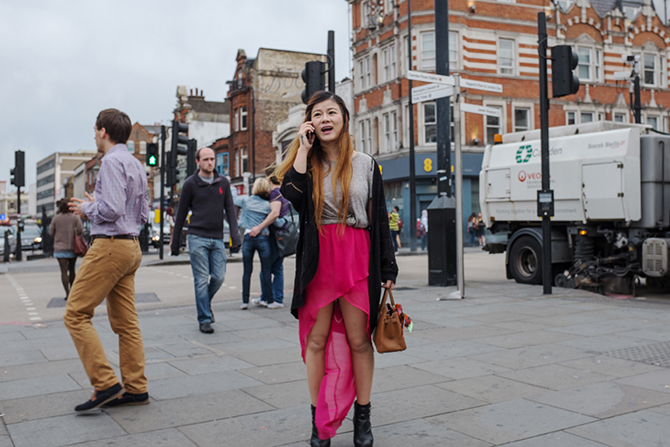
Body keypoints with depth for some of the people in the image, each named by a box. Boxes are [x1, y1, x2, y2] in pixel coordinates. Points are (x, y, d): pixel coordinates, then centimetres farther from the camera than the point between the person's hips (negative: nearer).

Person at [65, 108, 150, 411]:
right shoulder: (137, 165, 18)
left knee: (76, 314, -5)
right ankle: (135, 389, 12)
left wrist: (86, 209, -2)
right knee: (125, 321, 10)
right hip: (131, 247, 10)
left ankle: (106, 384, -8)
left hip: (109, 245, -10)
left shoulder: (112, 161, -11)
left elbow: (112, 208, -22)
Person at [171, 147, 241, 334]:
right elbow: (181, 214, 5)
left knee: (219, 277, 1)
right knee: (201, 280, -4)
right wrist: (175, 242, 6)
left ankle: (205, 303, 30)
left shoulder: (223, 182, 10)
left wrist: (235, 232, -7)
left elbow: (230, 208, 9)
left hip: (217, 238, 3)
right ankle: (204, 319, 5)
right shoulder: (191, 183, 1)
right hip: (197, 238, -3)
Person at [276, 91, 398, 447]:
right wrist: (303, 149, -8)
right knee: (316, 340, 4)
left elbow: (380, 220, 7)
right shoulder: (307, 163, 9)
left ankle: (362, 417, 18)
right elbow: (291, 196, -13)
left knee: (359, 340, 3)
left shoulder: (365, 164, 8)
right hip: (318, 259, 1)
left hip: (357, 259, 0)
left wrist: (387, 270, 4)